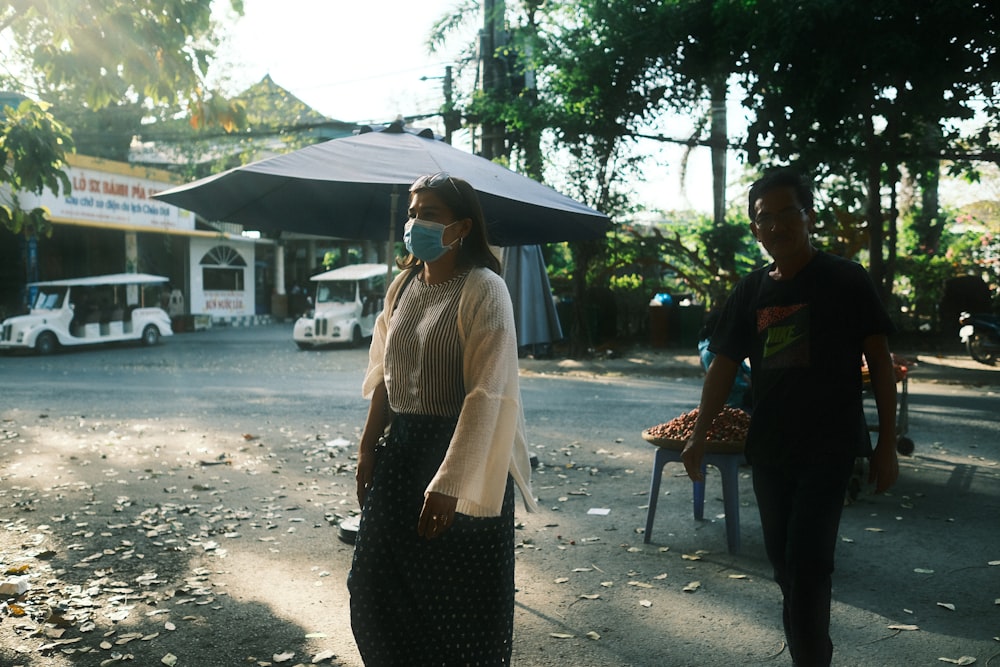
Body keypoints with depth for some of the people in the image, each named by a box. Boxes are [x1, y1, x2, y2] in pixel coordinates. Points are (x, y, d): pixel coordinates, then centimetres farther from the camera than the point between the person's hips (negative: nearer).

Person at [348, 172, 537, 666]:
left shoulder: (483, 290, -15)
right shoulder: (404, 284, 8)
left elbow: (486, 393, -22)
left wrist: (449, 483, -26)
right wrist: (368, 446, 12)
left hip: (463, 454, -7)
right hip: (401, 449, 7)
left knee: (459, 598, 5)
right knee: (378, 585, 14)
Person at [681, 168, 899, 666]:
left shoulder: (845, 281, -6)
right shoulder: (749, 292, 5)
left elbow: (879, 362, -4)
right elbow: (723, 366, 7)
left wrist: (887, 443, -7)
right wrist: (698, 436, 0)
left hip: (829, 447, -4)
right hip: (768, 448, 5)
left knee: (807, 563, -9)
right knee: (783, 560, 12)